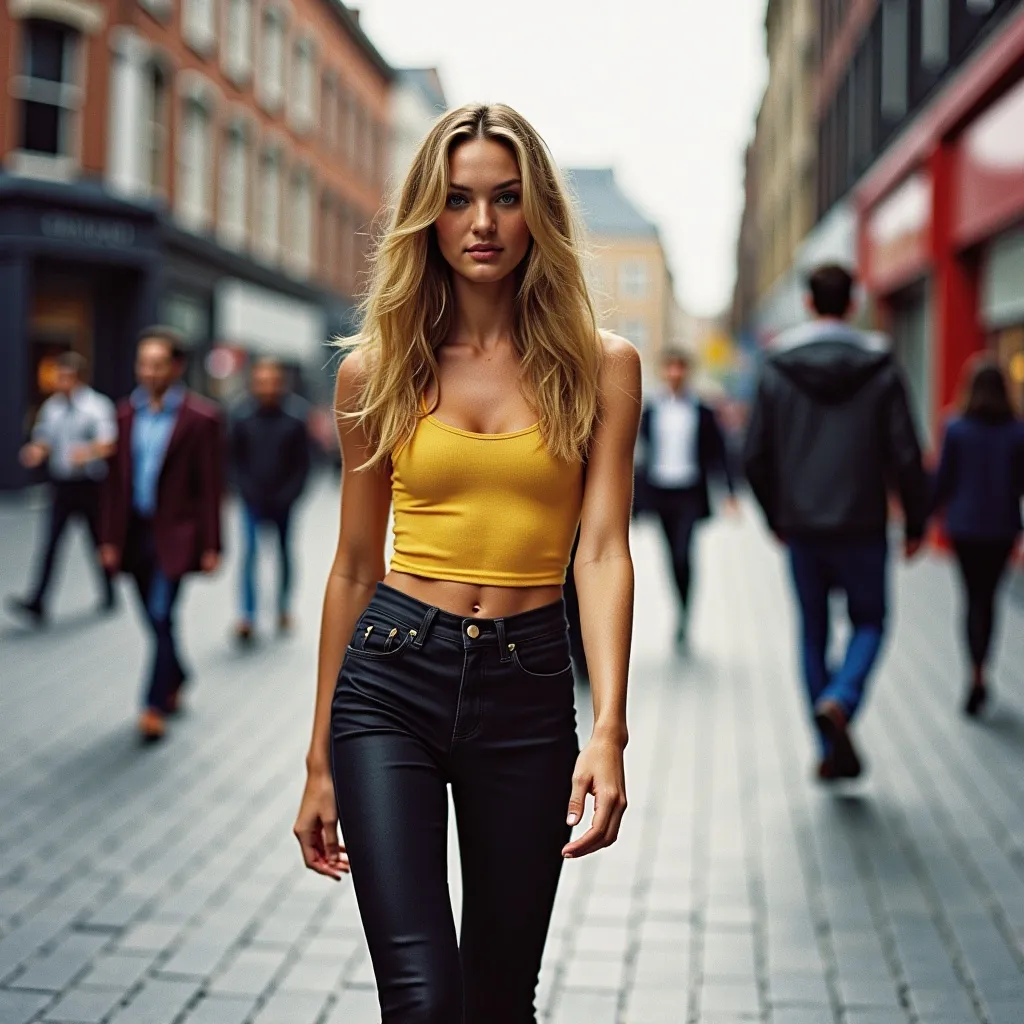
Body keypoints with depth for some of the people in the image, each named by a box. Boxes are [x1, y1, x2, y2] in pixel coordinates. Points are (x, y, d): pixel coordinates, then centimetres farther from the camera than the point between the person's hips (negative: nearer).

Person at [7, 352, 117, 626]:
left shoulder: (98, 406, -8)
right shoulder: (51, 407, 7)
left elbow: (107, 444, -20)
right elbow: (43, 441, 16)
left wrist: (88, 452, -41)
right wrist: (36, 452, -8)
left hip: (89, 485, -3)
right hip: (61, 484, 4)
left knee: (99, 540, 11)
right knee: (51, 542, -5)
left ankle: (109, 594, 30)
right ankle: (37, 603, -11)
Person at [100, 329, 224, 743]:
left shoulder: (200, 417, -7)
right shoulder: (127, 413, 9)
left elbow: (211, 486, -7)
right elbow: (116, 480, 10)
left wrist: (211, 545, -10)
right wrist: (110, 538, 6)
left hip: (174, 534, -5)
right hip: (135, 532, 5)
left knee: (161, 616, -11)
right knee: (156, 619, 14)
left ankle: (155, 706, -7)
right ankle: (175, 678, 36)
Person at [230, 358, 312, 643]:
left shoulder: (294, 421, -1)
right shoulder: (243, 420, 1)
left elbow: (302, 464, 2)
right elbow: (236, 460, 7)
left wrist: (288, 495, -8)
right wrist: (248, 491, -5)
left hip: (283, 502, 0)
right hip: (253, 501, 0)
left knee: (284, 553, 10)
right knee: (250, 553, -10)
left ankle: (284, 609, 26)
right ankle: (247, 616, -12)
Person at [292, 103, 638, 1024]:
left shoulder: (599, 367, 2)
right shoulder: (378, 372, 5)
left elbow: (603, 548, -6)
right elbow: (356, 567, 9)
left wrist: (608, 731, -19)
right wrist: (322, 762, 10)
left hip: (529, 683, 1)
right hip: (392, 679, 0)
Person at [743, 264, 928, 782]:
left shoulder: (777, 368, 0)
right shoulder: (880, 369, -5)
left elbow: (755, 455, 2)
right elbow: (906, 455, -6)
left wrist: (775, 518, 15)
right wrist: (915, 523, 4)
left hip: (801, 529, 2)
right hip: (862, 527, -2)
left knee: (813, 631, 12)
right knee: (869, 621, 14)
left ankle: (832, 750, 14)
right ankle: (840, 701, -13)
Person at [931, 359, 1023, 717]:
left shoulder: (956, 429, -8)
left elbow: (944, 480, -4)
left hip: (964, 526, -1)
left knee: (972, 597, 7)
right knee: (988, 597, 15)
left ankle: (977, 675, -9)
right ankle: (981, 670, 16)